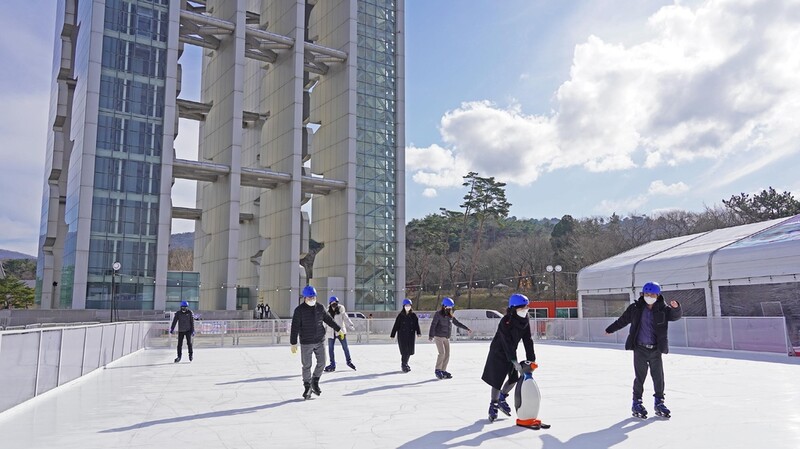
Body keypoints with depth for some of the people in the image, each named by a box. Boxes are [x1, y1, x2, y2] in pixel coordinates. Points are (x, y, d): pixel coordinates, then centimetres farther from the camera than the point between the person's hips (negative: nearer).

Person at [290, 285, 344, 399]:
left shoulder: (320, 307, 2)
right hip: (306, 343, -3)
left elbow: (328, 319, 16)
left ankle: (315, 382, 26)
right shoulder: (299, 310, -10)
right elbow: (295, 327, -11)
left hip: (320, 341, 4)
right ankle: (307, 388, 16)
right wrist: (293, 343, -14)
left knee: (321, 363, 3)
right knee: (307, 366, 2)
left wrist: (338, 329, 18)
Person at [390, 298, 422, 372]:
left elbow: (417, 325, 1)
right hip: (402, 336, -3)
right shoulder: (400, 315, 0)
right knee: (404, 351, -9)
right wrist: (392, 335, 0)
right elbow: (396, 325, 1)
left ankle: (405, 363, 28)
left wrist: (418, 333, -12)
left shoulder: (413, 315, 5)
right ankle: (403, 366, 3)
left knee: (410, 351, 6)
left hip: (411, 335, 3)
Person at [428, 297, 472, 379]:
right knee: (442, 353, -15)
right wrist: (431, 336, -25)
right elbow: (433, 325, -15)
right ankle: (438, 370, -3)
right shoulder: (438, 314, -10)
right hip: (438, 337, -6)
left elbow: (457, 323, 19)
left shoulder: (450, 316, 8)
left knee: (447, 354, 3)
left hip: (446, 338, 7)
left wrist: (467, 329, 19)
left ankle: (443, 371, 12)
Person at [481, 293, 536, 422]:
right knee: (497, 380, -3)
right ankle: (493, 406, 18)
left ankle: (501, 399, 31)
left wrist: (531, 359, -11)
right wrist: (514, 361, -30)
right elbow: (507, 343, -28)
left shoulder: (525, 321, -6)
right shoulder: (506, 322, -28)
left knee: (514, 378, 6)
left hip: (511, 353, 7)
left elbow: (528, 340, -5)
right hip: (498, 353, -7)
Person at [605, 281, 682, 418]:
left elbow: (676, 316, -15)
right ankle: (636, 403, 13)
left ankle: (659, 402, 20)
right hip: (640, 348, -1)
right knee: (640, 377, 1)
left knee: (658, 377, 4)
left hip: (656, 350, 1)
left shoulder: (663, 309, 2)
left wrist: (676, 308, -37)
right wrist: (610, 330, 26)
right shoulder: (635, 308, 3)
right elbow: (622, 320, 15)